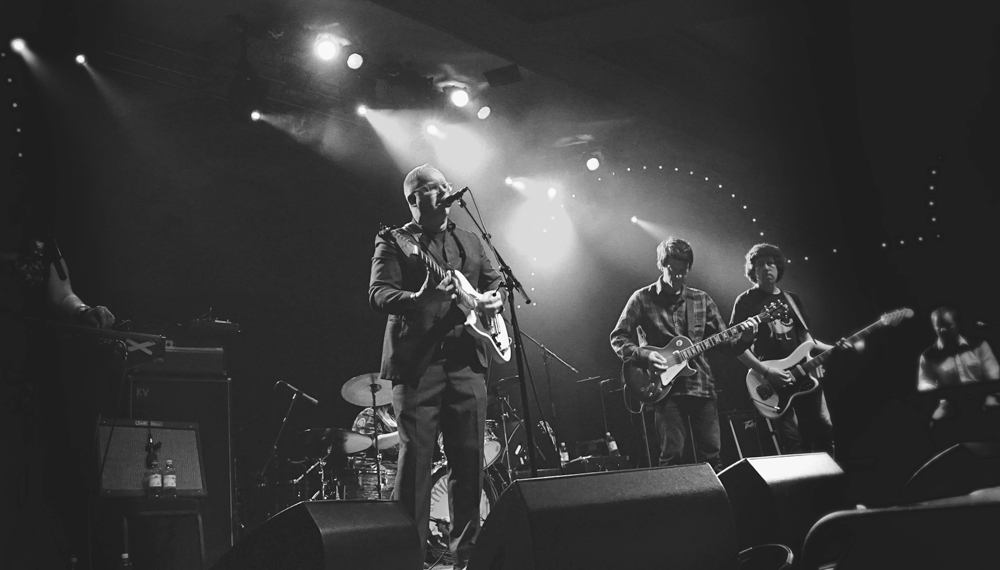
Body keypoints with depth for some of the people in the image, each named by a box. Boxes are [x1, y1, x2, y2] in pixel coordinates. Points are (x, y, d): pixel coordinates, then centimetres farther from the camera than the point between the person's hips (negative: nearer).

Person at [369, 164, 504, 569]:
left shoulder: (469, 241, 20)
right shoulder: (394, 243, 3)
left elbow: (494, 281, 27)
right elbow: (378, 295, -10)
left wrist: (493, 298, 4)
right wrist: (419, 299, -28)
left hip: (467, 360, 5)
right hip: (416, 363, -5)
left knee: (469, 459, 5)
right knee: (415, 459, -6)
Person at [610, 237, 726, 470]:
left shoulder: (701, 299, 11)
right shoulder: (642, 299, 1)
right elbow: (618, 338, 3)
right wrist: (644, 355, -13)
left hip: (701, 383, 3)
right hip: (665, 387, -3)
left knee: (711, 455, 3)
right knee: (672, 455, -6)